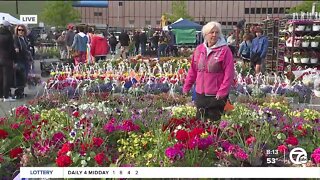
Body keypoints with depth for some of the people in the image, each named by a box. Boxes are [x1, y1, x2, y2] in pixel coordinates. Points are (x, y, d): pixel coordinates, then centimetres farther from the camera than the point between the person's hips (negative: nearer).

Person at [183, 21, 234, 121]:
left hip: (216, 96, -5)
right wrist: (186, 87, 13)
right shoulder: (199, 49, 8)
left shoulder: (224, 50, -8)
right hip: (200, 94, 5)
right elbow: (193, 70, 14)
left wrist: (222, 92, -16)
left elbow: (229, 73, -12)